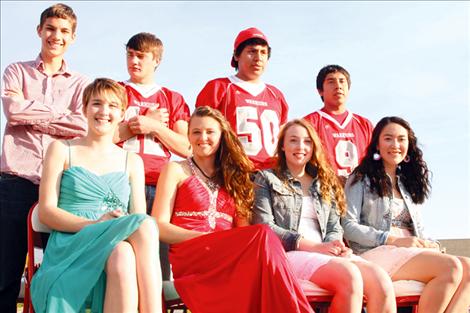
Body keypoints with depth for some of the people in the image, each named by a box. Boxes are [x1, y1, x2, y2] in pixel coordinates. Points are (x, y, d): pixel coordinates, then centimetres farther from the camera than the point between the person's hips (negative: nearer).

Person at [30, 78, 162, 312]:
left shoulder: (132, 161, 21)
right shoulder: (62, 150, 13)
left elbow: (139, 217, 12)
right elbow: (46, 212, 3)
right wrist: (94, 224, -13)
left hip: (123, 246, 3)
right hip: (71, 246, -2)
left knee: (122, 256, -37)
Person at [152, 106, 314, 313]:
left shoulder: (234, 177, 25)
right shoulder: (176, 170, 13)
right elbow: (158, 227, 2)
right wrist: (209, 238, -11)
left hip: (229, 256, 3)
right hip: (189, 256, -3)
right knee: (263, 235, -32)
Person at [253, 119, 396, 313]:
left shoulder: (325, 183, 26)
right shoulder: (267, 179, 11)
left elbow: (334, 228, 18)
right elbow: (265, 228, -2)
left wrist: (335, 246, -9)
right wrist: (314, 246, -12)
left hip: (326, 253, 5)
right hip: (289, 253, -4)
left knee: (380, 280, -26)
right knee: (350, 276, -33)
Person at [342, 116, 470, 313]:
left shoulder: (410, 185, 25)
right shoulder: (361, 179, 6)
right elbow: (348, 226, -6)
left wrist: (431, 244, 1)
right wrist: (394, 240, -13)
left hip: (414, 254, 6)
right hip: (376, 252, -6)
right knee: (451, 267, -28)